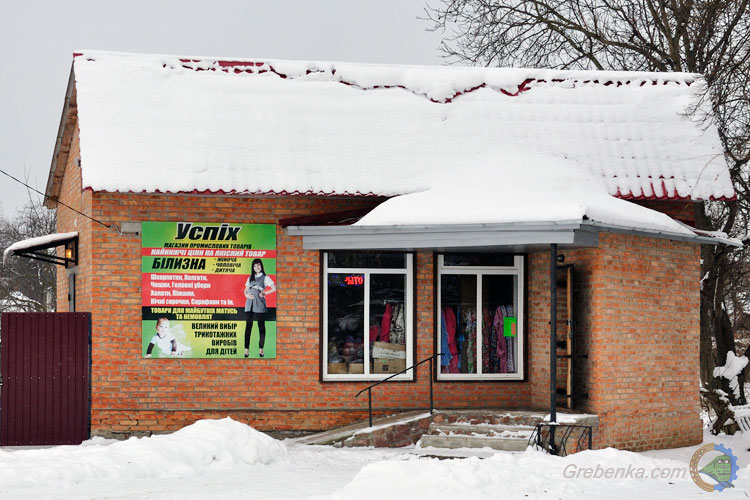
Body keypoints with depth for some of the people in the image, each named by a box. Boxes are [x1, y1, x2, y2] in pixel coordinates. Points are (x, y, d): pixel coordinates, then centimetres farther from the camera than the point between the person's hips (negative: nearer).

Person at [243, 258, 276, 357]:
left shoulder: (265, 278, 4)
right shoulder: (250, 278, 18)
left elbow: (274, 288, -6)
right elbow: (246, 290, 19)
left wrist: (264, 293, -8)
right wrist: (247, 295, -2)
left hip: (259, 304, -4)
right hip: (249, 304, 4)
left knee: (261, 326, 0)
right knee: (248, 326, -3)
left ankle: (260, 349, 4)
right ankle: (246, 349, -8)